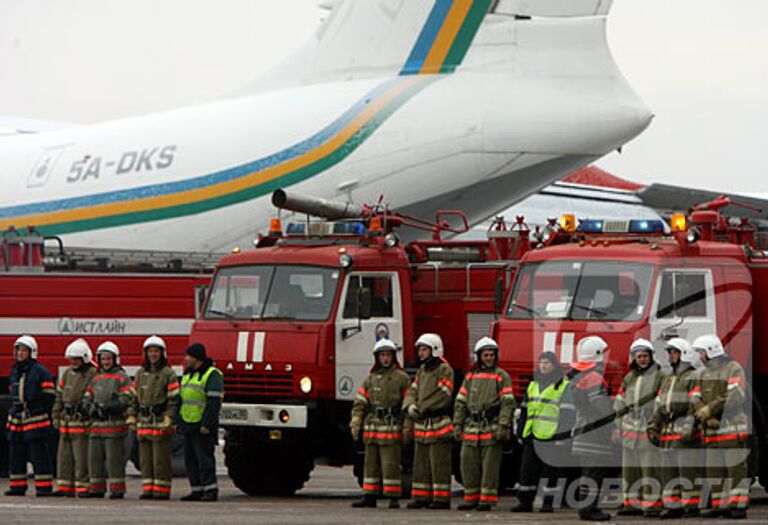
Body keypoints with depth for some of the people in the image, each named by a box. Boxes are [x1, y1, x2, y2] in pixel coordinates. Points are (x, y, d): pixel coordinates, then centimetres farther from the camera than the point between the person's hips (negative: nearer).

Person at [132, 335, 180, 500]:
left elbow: (174, 398, -8)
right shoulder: (141, 373, 16)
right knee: (145, 458, 5)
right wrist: (132, 416, 8)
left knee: (161, 459, -6)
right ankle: (148, 489, 10)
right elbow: (135, 397, 18)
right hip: (144, 422, 6)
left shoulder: (168, 374, -2)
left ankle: (162, 490, -3)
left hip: (161, 422, -6)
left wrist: (169, 418, -17)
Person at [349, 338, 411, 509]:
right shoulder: (370, 379, 15)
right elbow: (360, 403, 11)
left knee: (391, 464, -7)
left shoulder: (402, 378, 2)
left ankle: (394, 499, -3)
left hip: (392, 429, -5)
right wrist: (355, 424, -1)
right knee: (371, 463, 7)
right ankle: (370, 497, 11)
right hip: (371, 428, 5)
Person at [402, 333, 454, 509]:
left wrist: (420, 408, -15)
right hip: (421, 424, 8)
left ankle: (442, 499, -5)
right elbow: (412, 391, 14)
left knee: (439, 463, -6)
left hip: (438, 423, -8)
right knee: (421, 462, 9)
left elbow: (443, 396, -17)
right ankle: (421, 497, 14)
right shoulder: (422, 370, 18)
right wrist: (410, 406, -8)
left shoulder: (444, 369, -8)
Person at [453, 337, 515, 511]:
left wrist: (503, 427, -15)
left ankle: (487, 500, 0)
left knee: (490, 466, -4)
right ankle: (471, 498, 13)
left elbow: (508, 403, -6)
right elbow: (460, 402, 18)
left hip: (491, 428, -5)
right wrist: (457, 425, 9)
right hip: (471, 427, 5)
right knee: (468, 464, 4)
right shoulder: (470, 376, 17)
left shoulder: (502, 376, 3)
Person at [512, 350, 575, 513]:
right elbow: (525, 410, 22)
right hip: (532, 437, 6)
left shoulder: (564, 387, -4)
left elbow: (568, 414, -9)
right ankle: (525, 502, 11)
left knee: (550, 473, -1)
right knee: (527, 470, 5)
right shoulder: (533, 385, 17)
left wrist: (562, 436, -16)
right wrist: (520, 433, 18)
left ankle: (548, 503, 6)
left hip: (551, 438, -6)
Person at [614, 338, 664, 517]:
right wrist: (619, 427, 15)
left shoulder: (659, 376, -2)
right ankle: (632, 502, 13)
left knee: (650, 467, -9)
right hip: (630, 428, 6)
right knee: (630, 467, 7)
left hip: (649, 429, -6)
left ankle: (653, 503, -9)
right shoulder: (629, 378, 15)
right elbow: (620, 404, 19)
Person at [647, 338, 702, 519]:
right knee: (668, 470, 7)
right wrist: (653, 427, 14)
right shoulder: (667, 380, 22)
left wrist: (689, 429, -20)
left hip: (684, 430, -8)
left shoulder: (693, 378, -4)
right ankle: (673, 505, 10)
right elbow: (659, 405, 22)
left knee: (688, 469, -9)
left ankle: (692, 505, -6)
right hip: (668, 431, 8)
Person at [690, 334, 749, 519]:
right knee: (715, 469, 6)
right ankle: (721, 505, 11)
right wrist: (707, 418, -13)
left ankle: (739, 506, -9)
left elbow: (735, 397, -18)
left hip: (732, 426, -7)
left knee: (736, 467, -8)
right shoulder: (704, 374, 16)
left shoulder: (733, 369, -5)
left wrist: (709, 410, -16)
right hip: (712, 428, 7)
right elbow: (695, 399, 6)